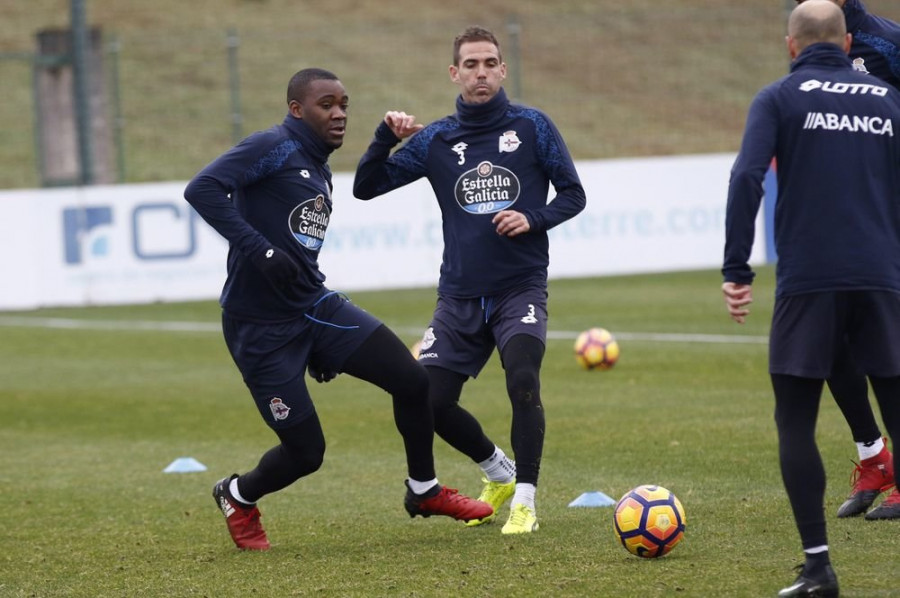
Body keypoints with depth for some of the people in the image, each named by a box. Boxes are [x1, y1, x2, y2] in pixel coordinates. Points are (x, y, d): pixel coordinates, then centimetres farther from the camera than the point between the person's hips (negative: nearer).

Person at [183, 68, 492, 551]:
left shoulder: (319, 171, 15)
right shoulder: (273, 148, -12)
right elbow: (202, 189, -26)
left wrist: (324, 346, 23)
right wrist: (261, 251, -30)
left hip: (315, 309, 8)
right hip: (262, 328, -8)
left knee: (412, 381, -5)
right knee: (305, 452, -4)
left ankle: (424, 491, 17)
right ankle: (237, 497, 28)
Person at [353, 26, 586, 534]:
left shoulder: (532, 127, 0)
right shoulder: (435, 140, 6)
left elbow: (573, 195, 4)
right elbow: (367, 187, 4)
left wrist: (532, 219, -15)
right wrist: (387, 137, -12)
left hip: (521, 287, -3)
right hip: (460, 296, 3)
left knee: (523, 382, -25)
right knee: (429, 401, -1)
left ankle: (525, 501, -13)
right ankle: (499, 471, 26)